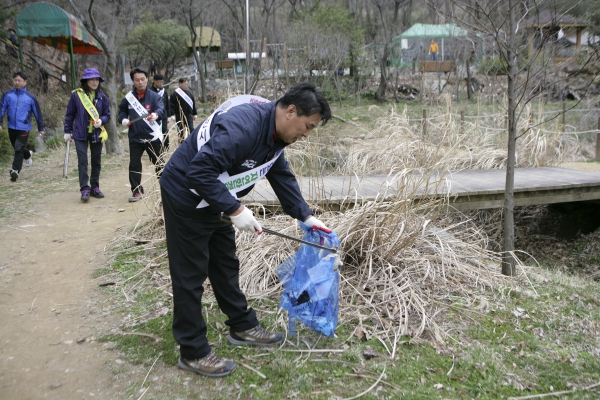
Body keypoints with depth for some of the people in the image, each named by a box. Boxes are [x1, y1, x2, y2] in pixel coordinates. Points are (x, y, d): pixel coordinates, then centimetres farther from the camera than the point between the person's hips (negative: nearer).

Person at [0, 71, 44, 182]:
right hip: (11, 127, 4)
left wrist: (41, 128, 8)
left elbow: (37, 113, 4)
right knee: (17, 148, 19)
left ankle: (15, 170, -14)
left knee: (18, 149, -14)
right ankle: (28, 155, 48)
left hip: (24, 129, -4)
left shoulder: (31, 97, -3)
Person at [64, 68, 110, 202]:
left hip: (97, 134, 3)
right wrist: (67, 131, 3)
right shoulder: (76, 95, -4)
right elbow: (70, 114, 2)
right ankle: (85, 189, -2)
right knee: (82, 162, -6)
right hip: (81, 135, -3)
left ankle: (94, 187, 21)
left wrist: (101, 121, -15)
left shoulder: (102, 97, 2)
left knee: (96, 162, 10)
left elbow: (107, 115, 7)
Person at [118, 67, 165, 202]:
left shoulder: (154, 96, -5)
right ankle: (137, 191, 15)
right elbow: (122, 111, 19)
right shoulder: (128, 97, 5)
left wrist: (156, 114, -43)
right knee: (134, 165, 4)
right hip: (135, 137, 3)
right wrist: (123, 119, -2)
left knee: (158, 164, 8)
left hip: (152, 137, -3)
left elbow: (161, 109, -21)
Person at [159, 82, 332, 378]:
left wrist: (305, 216, 4)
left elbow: (282, 176, 10)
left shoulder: (276, 134, 0)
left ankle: (243, 327, 34)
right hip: (186, 196, -9)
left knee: (226, 265, 18)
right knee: (190, 275, 0)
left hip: (214, 201, 10)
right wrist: (235, 210, -32)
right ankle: (193, 352, 12)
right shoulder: (242, 126, -33)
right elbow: (200, 171, -35)